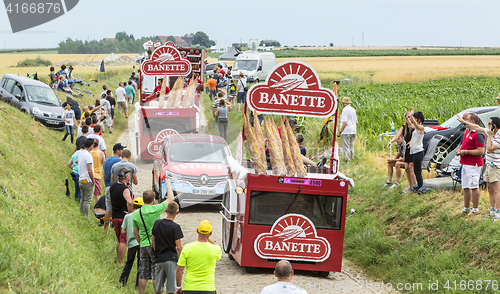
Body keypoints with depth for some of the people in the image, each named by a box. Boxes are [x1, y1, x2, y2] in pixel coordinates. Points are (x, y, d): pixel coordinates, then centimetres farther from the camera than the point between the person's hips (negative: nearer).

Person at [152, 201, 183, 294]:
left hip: (159, 259, 5)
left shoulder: (157, 223, 5)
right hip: (171, 259, -5)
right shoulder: (175, 227, -10)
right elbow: (179, 247, -12)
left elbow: (153, 242, 12)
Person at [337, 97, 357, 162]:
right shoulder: (353, 110, 13)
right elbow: (356, 122, 17)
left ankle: (347, 161, -10)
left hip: (346, 132, -8)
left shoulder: (345, 110, -12)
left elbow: (345, 123, -19)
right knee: (351, 147, 13)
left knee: (346, 148, -7)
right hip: (353, 131, 8)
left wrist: (340, 132, -16)